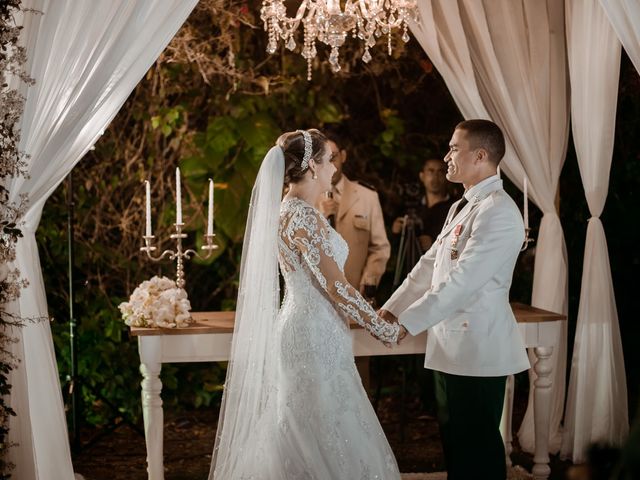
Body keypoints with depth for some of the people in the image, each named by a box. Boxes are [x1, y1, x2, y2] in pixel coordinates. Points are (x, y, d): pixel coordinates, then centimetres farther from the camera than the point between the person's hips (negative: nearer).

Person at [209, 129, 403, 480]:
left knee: (303, 440, 17)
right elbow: (335, 285, -19)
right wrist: (386, 329, -10)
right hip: (315, 335, -10)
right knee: (328, 444, -1)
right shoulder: (303, 216, -19)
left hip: (302, 328, 10)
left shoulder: (288, 209, 10)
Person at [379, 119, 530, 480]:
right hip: (450, 344, 9)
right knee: (454, 438, 17)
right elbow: (429, 266, 16)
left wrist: (406, 323, -23)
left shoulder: (498, 212, -17)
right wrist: (391, 309, 9)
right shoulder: (461, 207, 16)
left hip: (478, 347, -9)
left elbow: (461, 281, -23)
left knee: (477, 444, 1)